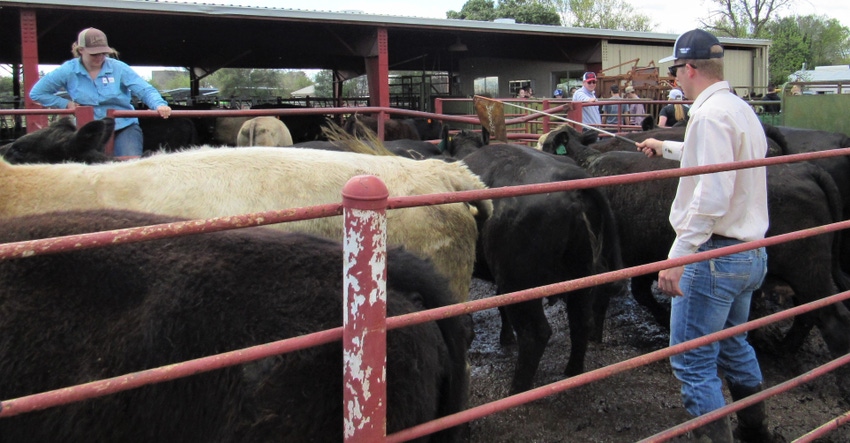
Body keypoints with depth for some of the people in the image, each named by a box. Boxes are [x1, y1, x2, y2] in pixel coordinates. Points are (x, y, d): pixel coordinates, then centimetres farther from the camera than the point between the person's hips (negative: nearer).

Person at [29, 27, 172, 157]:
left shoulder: (118, 68, -3)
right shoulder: (68, 71, 1)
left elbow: (145, 90, -7)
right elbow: (36, 93, 11)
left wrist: (159, 105, -29)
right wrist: (66, 104, -1)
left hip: (125, 127, -1)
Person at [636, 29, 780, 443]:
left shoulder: (710, 115, -18)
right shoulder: (742, 110, 13)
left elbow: (711, 196, -27)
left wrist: (678, 257, -27)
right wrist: (665, 147, 48)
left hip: (714, 254, -10)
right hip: (751, 253, 10)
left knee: (692, 362, -1)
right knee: (733, 345, 25)